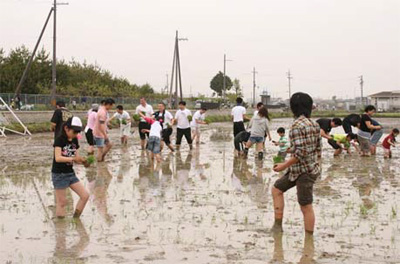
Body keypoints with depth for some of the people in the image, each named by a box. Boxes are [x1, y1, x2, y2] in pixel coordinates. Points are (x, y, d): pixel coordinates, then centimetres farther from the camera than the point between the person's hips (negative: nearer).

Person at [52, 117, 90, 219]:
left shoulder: (75, 140, 5)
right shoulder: (60, 140, -15)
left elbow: (76, 158, 6)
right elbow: (57, 158, -26)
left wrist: (83, 161, -15)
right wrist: (73, 158, -35)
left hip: (71, 173, 7)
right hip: (59, 175, -7)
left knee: (85, 195, 1)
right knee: (62, 202, -1)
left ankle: (75, 218, 14)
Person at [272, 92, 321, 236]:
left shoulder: (297, 125, -20)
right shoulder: (314, 124, 6)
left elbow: (300, 153, -24)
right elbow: (318, 148, 11)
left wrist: (284, 165, -15)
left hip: (303, 171, -10)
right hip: (312, 167, 10)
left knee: (306, 207, -3)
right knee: (277, 189, 20)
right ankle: (278, 225, 21)